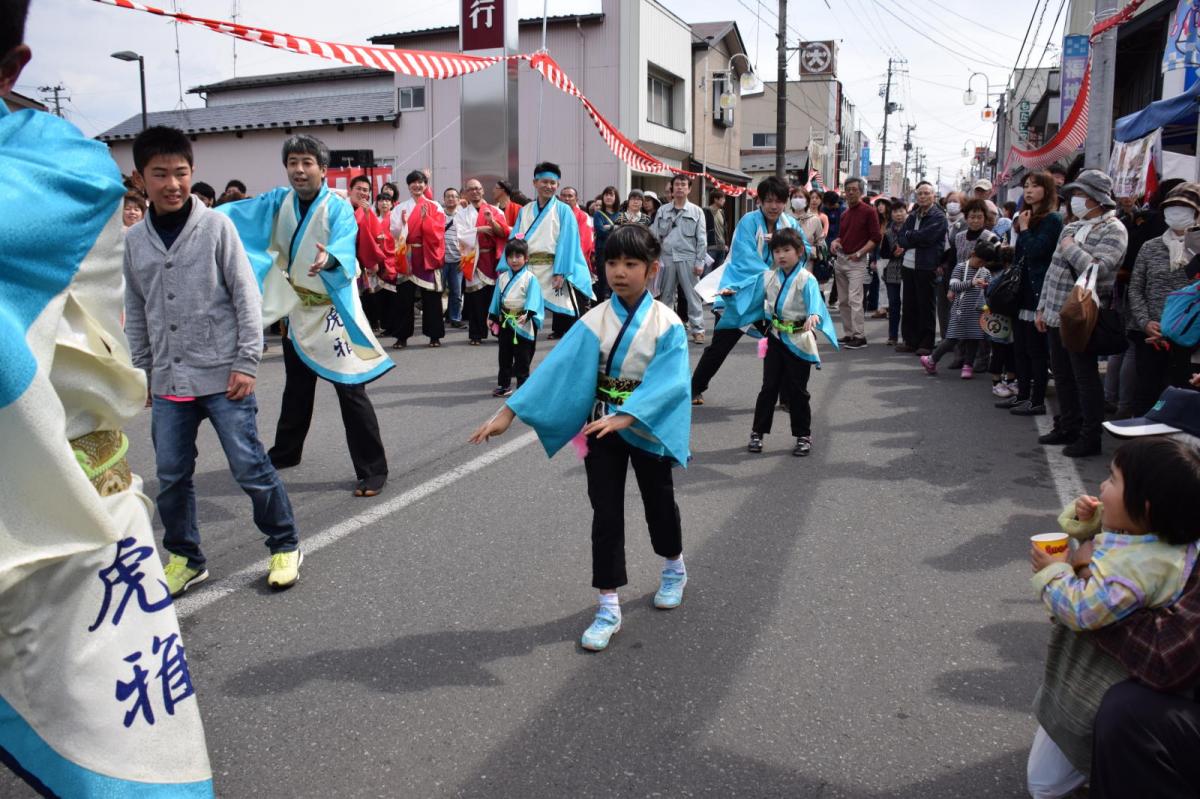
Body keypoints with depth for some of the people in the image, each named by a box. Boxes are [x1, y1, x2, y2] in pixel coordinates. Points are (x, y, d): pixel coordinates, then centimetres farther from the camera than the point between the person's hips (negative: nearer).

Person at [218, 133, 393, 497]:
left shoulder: (338, 208, -17)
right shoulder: (279, 201, 1)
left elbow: (345, 246, -35)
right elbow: (237, 213, 6)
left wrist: (329, 259, -56)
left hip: (333, 310, -6)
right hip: (297, 310, 6)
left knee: (350, 390, -10)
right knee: (296, 388, 22)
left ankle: (372, 470, -1)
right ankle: (286, 452, 41)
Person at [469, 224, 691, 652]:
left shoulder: (667, 324, -15)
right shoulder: (595, 321, -8)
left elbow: (668, 381, -28)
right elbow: (555, 368, -14)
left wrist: (623, 417, -42)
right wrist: (508, 412, -22)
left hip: (649, 428, -1)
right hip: (602, 427, 2)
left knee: (659, 500, 18)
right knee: (606, 513, 3)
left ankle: (674, 568, 48)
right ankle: (608, 607, 13)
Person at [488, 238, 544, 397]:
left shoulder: (530, 278, -8)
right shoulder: (502, 277, 7)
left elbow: (533, 299, -15)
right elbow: (497, 298, 12)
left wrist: (527, 313, -29)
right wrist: (492, 316, 11)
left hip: (523, 323, -5)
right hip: (505, 321, 5)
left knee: (522, 357, 2)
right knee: (504, 355, 12)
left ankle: (522, 386, 10)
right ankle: (503, 385, 21)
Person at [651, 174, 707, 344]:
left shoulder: (696, 211, 3)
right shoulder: (663, 210, 10)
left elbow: (701, 239, 1)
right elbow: (655, 235, 9)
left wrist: (700, 261, -6)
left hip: (688, 259, -2)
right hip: (667, 258, 2)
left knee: (692, 295, -2)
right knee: (665, 295, 10)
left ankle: (697, 329, 4)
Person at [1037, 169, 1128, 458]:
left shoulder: (1113, 231, -9)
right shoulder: (1072, 228, 15)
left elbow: (1096, 269, -25)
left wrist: (1070, 248, -13)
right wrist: (1042, 308, 16)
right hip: (1056, 316, 8)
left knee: (1085, 378, -1)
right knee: (1062, 375, 15)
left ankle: (1090, 437, 8)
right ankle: (1067, 427, 28)